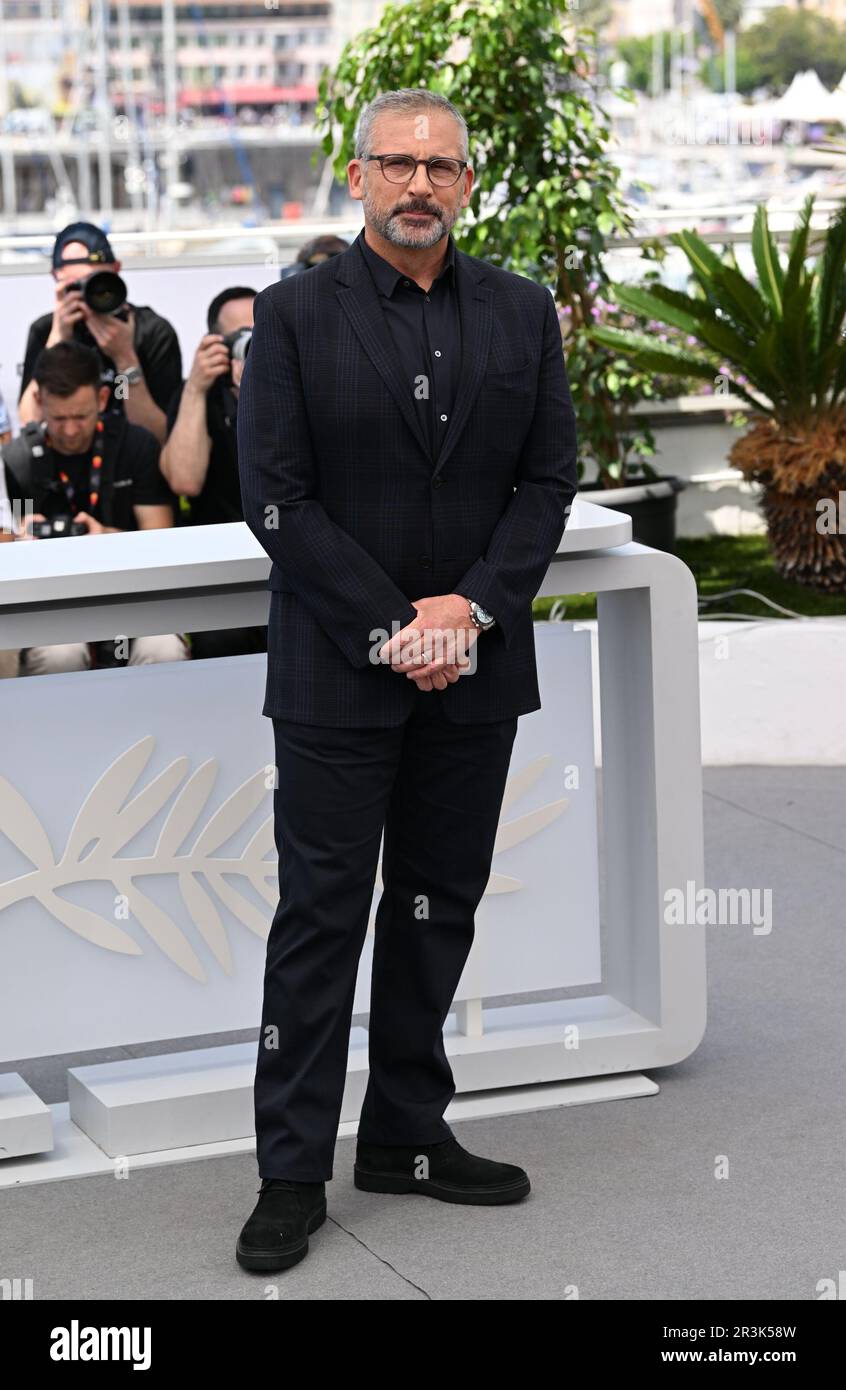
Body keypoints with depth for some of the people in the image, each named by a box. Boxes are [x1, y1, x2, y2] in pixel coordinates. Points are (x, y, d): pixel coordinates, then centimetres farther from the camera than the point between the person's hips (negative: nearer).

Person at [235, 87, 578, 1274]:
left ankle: (408, 1135, 23)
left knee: (440, 908, 11)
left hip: (474, 667, 4)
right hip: (336, 674, -3)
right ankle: (293, 1171, 6)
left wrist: (470, 609, -10)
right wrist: (391, 629, -13)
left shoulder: (523, 314, 7)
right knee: (321, 915, 0)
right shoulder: (297, 314, -3)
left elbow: (549, 479, 4)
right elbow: (275, 497, -8)